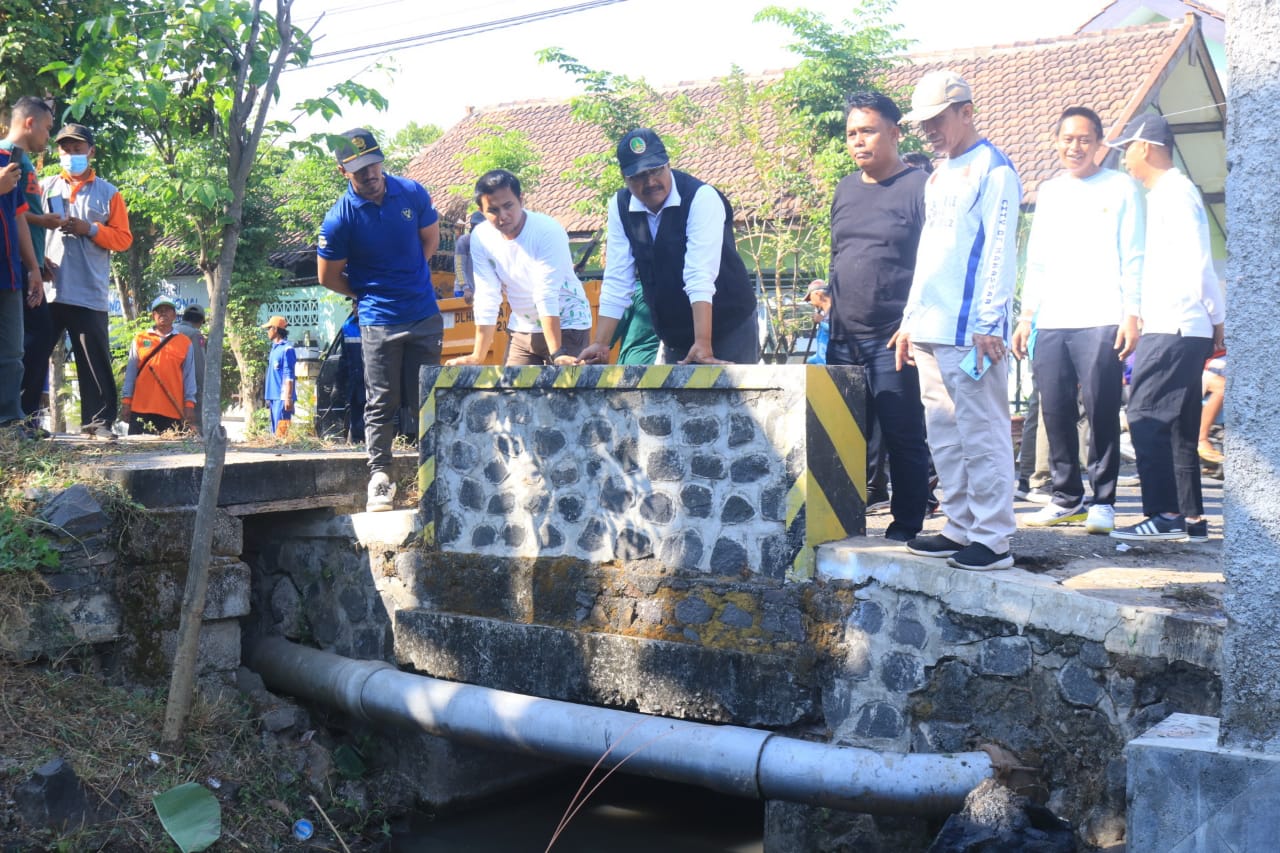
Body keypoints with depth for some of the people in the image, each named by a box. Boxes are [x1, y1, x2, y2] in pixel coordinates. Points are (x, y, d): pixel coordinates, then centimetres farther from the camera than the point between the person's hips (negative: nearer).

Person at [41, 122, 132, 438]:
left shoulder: (108, 193, 11)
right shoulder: (44, 187, 16)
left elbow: (123, 238, 6)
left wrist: (90, 229, -10)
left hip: (89, 294, -1)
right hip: (46, 290, 2)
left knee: (95, 361, -2)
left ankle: (99, 420, 1)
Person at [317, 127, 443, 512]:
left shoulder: (413, 193, -2)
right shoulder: (339, 218, -12)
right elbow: (328, 277, -1)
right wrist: (371, 293, 6)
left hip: (425, 316, 3)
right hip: (378, 322, -3)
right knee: (381, 404, 0)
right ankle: (379, 476, 7)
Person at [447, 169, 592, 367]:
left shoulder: (548, 231, -21)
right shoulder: (480, 237, -8)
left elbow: (547, 295, -27)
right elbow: (487, 298, -7)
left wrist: (557, 354, -31)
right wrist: (477, 357, -10)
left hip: (566, 327, -4)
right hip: (521, 330, 4)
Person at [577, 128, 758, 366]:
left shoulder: (702, 197, -20)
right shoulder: (620, 207, -5)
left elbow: (701, 275, -29)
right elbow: (617, 280, -6)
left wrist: (704, 346, -37)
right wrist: (600, 345, -13)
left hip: (728, 328, -4)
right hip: (675, 336, 5)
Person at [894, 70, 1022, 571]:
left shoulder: (993, 170, -5)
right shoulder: (938, 177, 21)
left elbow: (1000, 249, -12)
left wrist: (989, 323, -18)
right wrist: (910, 318, 20)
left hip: (970, 331, -9)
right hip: (929, 331, 9)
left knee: (981, 434, -6)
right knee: (944, 436, 10)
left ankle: (993, 539, -3)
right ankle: (960, 529, 18)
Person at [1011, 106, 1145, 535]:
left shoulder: (1121, 188, 5)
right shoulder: (1048, 192, 18)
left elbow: (1133, 258, 1)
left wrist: (1132, 315, -7)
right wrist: (1027, 314, 13)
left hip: (1101, 322, -4)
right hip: (1051, 322, 4)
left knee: (1101, 413, -5)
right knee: (1055, 412, 3)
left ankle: (1103, 500, 3)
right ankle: (1067, 497, 13)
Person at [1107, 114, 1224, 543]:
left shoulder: (1175, 193, -10)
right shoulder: (1168, 193, 20)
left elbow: (1195, 263, -18)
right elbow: (1198, 264, 20)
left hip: (1172, 329, -10)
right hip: (1177, 329, 10)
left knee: (1147, 416, -10)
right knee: (1178, 426, 10)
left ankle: (1165, 515, -9)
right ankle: (1191, 518, 12)